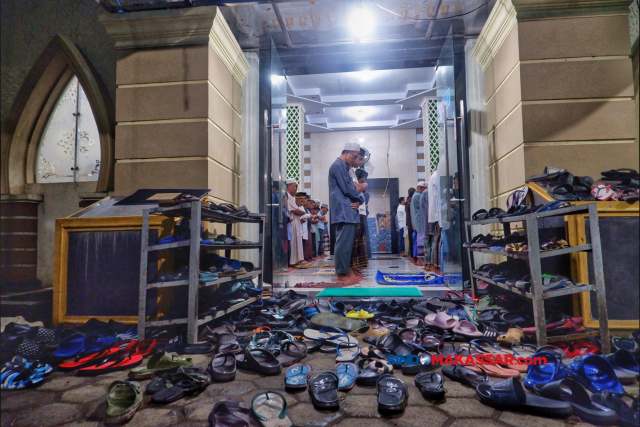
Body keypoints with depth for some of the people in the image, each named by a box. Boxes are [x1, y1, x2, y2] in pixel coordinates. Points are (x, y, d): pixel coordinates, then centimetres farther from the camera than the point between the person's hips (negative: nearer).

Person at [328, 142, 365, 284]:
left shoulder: (344, 167, 21)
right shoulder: (338, 166, -10)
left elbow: (350, 187, 19)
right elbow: (346, 189, -17)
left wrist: (358, 201, -1)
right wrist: (360, 198, -1)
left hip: (348, 211, 10)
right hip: (343, 211, -10)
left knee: (346, 243, 12)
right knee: (343, 243, -8)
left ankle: (346, 271, 18)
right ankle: (341, 275, -3)